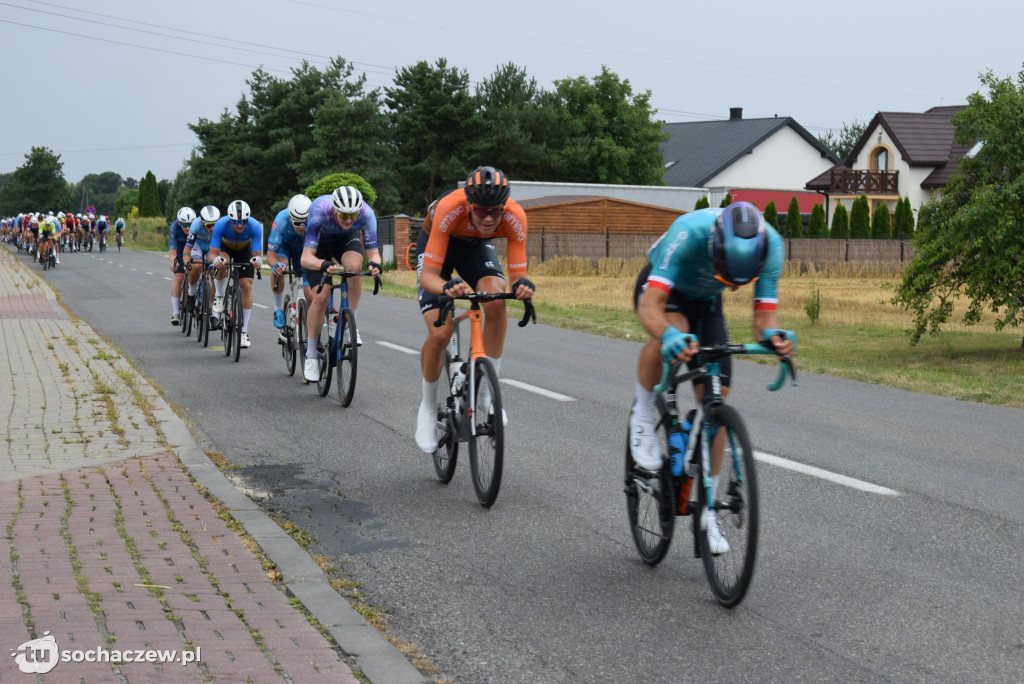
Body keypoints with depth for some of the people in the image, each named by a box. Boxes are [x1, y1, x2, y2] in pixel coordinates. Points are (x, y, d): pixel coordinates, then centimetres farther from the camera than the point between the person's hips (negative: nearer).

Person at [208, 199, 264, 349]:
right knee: (222, 265, -36)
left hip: (244, 249, 1)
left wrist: (257, 260, -57)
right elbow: (213, 254, -36)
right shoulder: (221, 224, -37)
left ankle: (244, 331, -3)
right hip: (225, 247, -1)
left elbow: (258, 253, -34)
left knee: (246, 286, -12)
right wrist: (216, 260, -59)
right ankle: (219, 297, -6)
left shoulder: (255, 226, -35)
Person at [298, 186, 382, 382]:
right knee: (321, 297, -15)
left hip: (346, 240, 2)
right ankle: (311, 355, 3)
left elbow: (373, 252, -27)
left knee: (354, 266, -34)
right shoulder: (320, 211, -40)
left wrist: (375, 263, -51)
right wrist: (323, 265, -64)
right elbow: (306, 257, -43)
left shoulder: (366, 213, -34)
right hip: (319, 243, -2)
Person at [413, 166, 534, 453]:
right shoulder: (449, 209, -40)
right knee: (439, 334, -17)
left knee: (496, 301, -31)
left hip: (477, 246, 2)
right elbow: (428, 275, -39)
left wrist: (522, 284, -52)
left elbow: (518, 272, -28)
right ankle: (428, 408, 9)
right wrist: (448, 287, -61)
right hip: (435, 245, -2)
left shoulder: (515, 217, -33)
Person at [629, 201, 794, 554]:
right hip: (662, 289, -3)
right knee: (671, 332, -39)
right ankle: (643, 415, -12)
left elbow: (763, 314, -26)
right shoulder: (688, 233, -41)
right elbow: (649, 306, -47)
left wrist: (773, 336, -49)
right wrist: (670, 336, -67)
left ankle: (706, 509, 4)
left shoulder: (772, 245, -31)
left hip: (705, 301, 3)